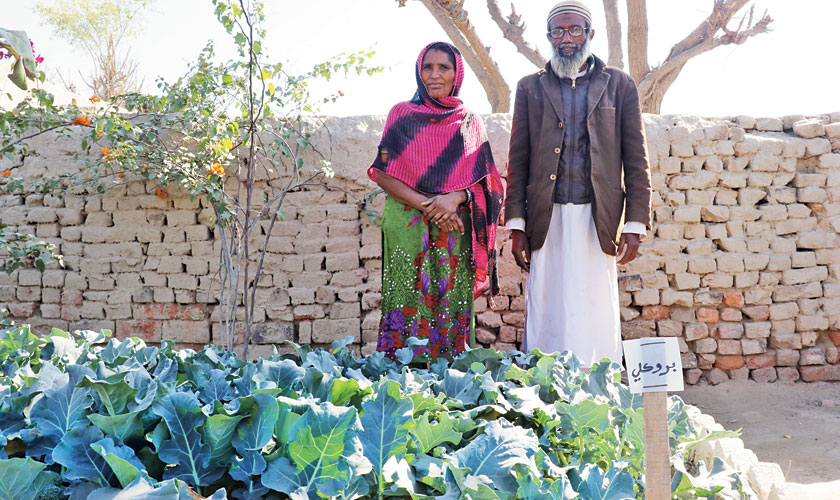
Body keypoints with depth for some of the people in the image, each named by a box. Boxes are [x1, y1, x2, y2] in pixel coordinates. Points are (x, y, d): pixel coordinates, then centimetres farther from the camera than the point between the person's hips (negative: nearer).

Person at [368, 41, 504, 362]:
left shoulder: (470, 123, 13)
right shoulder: (402, 114, 8)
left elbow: (483, 180, 8)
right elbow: (384, 175, 0)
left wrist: (455, 198, -13)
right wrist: (426, 205, -12)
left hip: (455, 230, 1)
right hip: (407, 228, -1)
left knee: (452, 305, 0)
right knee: (408, 304, -5)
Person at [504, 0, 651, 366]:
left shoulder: (619, 85, 10)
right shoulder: (531, 87, 12)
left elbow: (636, 161, 7)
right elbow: (518, 161, 9)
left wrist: (635, 225, -1)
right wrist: (516, 226, 1)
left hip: (597, 221, 0)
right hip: (547, 220, 1)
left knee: (597, 320, 1)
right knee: (546, 318, 1)